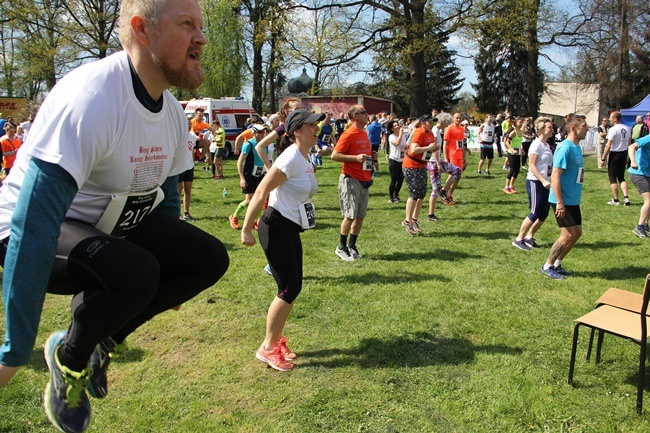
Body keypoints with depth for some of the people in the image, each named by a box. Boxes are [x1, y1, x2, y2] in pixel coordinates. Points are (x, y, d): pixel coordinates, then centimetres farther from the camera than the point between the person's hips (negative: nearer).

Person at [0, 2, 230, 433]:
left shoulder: (174, 114, -2)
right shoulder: (89, 99, -29)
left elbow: (166, 196, 12)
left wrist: (174, 272, 20)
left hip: (109, 224, 8)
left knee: (210, 258, -4)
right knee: (134, 272, -35)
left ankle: (101, 340, 8)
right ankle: (70, 356, -1)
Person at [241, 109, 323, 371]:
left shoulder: (306, 158, 8)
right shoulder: (291, 158, -19)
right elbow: (261, 193, -21)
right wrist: (246, 230, -20)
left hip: (292, 229, 9)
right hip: (276, 228, -9)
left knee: (293, 288, 11)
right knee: (288, 289, -6)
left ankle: (276, 340, 27)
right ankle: (267, 348, 10)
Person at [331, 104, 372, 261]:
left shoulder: (364, 134, 13)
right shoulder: (348, 134, -13)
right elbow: (334, 155, -17)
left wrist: (370, 157, 10)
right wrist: (355, 158, -23)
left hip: (365, 180, 8)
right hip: (351, 180, -8)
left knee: (361, 216, 10)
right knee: (350, 216, -4)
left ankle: (351, 246, 22)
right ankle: (341, 247, 12)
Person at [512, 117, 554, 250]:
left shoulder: (547, 145, 13)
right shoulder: (537, 145, -12)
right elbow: (532, 166, -17)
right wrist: (543, 181, -23)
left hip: (544, 183, 8)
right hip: (534, 182, -8)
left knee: (544, 214, 8)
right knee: (535, 213, -6)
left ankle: (529, 237, 20)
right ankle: (519, 239, 4)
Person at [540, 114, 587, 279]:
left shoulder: (577, 147, 11)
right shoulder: (565, 148, -17)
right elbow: (555, 176, -21)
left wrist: (570, 200, 19)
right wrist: (560, 203, -23)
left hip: (573, 200, 9)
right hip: (563, 201, -9)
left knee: (577, 232, 11)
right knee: (568, 234, -6)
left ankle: (557, 264, 23)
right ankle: (547, 266, 8)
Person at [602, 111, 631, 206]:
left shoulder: (613, 130, -17)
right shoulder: (627, 128, 6)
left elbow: (608, 146, -19)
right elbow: (629, 143, 12)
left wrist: (603, 158, -13)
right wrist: (626, 157, 21)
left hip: (615, 154, -7)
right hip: (624, 154, 7)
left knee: (612, 177, 4)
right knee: (621, 177, 16)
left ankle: (616, 200, 6)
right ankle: (626, 197, 3)